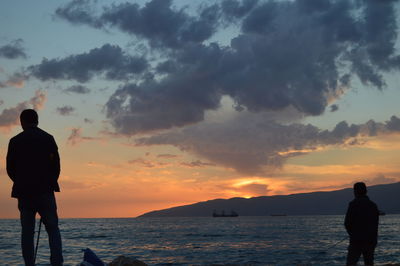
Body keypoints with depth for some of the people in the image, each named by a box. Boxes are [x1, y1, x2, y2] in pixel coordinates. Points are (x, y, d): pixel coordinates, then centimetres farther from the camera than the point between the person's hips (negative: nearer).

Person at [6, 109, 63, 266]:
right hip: (45, 191, -1)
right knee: (53, 228, 3)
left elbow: (10, 168, 4)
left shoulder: (15, 141, 3)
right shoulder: (48, 138, 1)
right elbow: (56, 165, -1)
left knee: (27, 232, 6)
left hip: (24, 193, 1)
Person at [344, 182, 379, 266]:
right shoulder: (373, 205, 9)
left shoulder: (354, 204, -9)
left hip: (357, 240, -5)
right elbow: (376, 224, 13)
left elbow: (347, 223, -9)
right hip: (371, 241, 5)